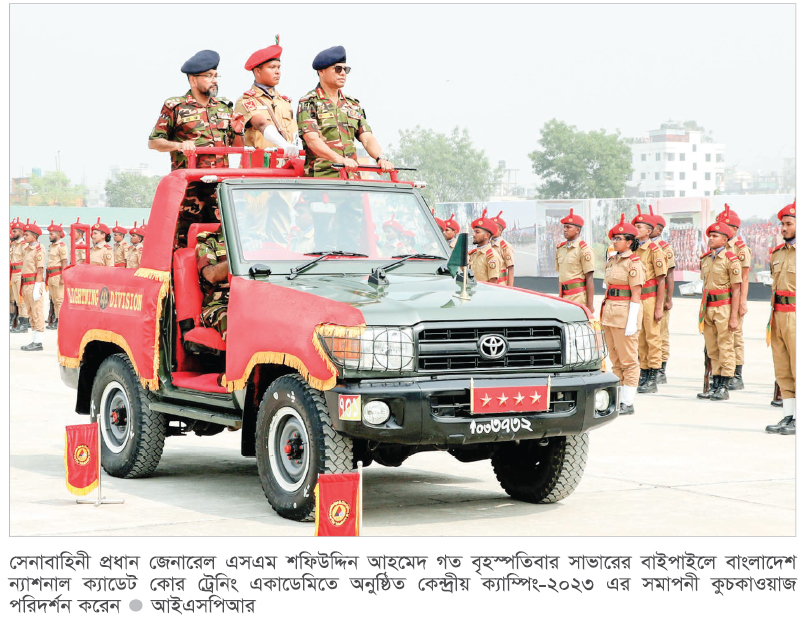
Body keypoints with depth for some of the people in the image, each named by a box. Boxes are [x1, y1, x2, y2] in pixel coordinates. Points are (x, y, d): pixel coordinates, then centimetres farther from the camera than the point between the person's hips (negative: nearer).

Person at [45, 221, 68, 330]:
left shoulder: (61, 246, -10)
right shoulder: (50, 246, 17)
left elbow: (64, 262, -14)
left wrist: (63, 277, -19)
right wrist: (47, 277, 22)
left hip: (58, 275, -9)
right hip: (51, 275, 9)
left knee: (59, 299, -7)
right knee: (53, 299, 12)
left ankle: (60, 321, -5)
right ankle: (55, 320, 17)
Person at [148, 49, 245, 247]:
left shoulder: (225, 108, 18)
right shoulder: (175, 107, 4)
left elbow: (236, 148, 23)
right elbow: (153, 142, 2)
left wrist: (238, 130, 2)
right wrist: (179, 145, -14)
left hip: (220, 185, 4)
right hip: (188, 185, -4)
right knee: (183, 241, -7)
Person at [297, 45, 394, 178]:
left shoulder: (353, 104, 22)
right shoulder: (308, 102, 3)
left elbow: (367, 138, 13)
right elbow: (312, 139, -11)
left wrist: (381, 158, -10)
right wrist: (340, 159, -26)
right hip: (320, 177, -4)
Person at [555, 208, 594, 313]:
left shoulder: (584, 249, -7)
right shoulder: (560, 248, 15)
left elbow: (589, 279, -10)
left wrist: (590, 305, -13)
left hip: (579, 296, -6)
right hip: (564, 295, 6)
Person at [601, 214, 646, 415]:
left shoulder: (634, 263, -10)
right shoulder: (612, 260, 14)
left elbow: (635, 294, -13)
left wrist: (631, 321, -17)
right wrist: (605, 312, 16)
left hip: (625, 312, -8)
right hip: (610, 313, 8)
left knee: (628, 360, -3)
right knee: (615, 359, 11)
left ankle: (628, 403, 1)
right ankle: (617, 400, 16)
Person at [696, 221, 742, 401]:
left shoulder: (730, 260, -9)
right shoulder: (705, 259, 11)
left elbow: (736, 290, -10)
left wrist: (734, 317, -14)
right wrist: (702, 311, 19)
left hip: (724, 307, -7)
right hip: (708, 306, 7)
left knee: (725, 348, -2)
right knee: (712, 349, 9)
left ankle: (724, 387, 2)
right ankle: (715, 385, 15)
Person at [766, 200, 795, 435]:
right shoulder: (777, 253, 16)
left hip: (796, 316, -7)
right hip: (778, 316, 7)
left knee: (798, 368, -6)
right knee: (782, 369, 8)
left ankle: (799, 419, -2)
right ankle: (788, 415, 13)